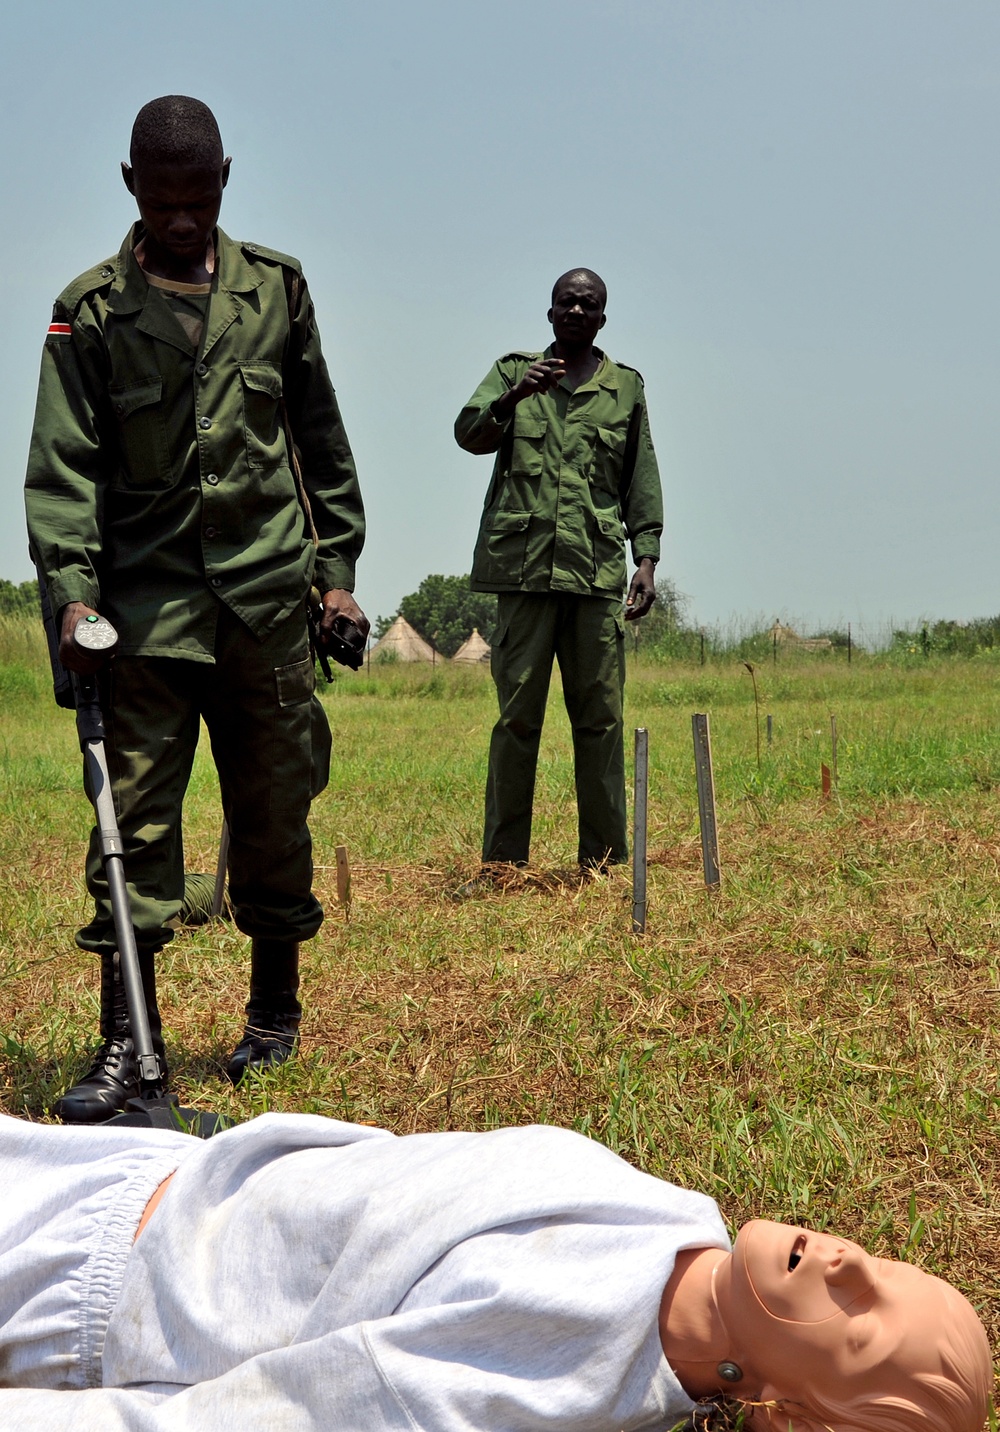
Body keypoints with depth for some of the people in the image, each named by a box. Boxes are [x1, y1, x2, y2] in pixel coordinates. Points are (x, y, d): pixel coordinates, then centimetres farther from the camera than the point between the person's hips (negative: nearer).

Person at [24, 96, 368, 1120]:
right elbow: (63, 466, -5)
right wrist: (72, 591, -18)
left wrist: (337, 571, 9)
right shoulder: (91, 311, 1)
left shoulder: (276, 288, 8)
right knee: (135, 815, -5)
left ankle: (275, 1013, 24)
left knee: (274, 814, 8)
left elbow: (323, 440, 13)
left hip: (270, 595, 2)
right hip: (147, 602, -1)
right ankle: (125, 1044, 1)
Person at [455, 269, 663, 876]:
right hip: (524, 565, -1)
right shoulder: (513, 372, 13)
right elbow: (470, 433, -3)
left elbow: (642, 481, 13)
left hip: (599, 571, 1)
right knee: (517, 716, -1)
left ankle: (605, 858, 7)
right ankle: (503, 859, 4)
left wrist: (647, 560, 3)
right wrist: (513, 396, -22)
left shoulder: (627, 388, 15)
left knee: (600, 718, 2)